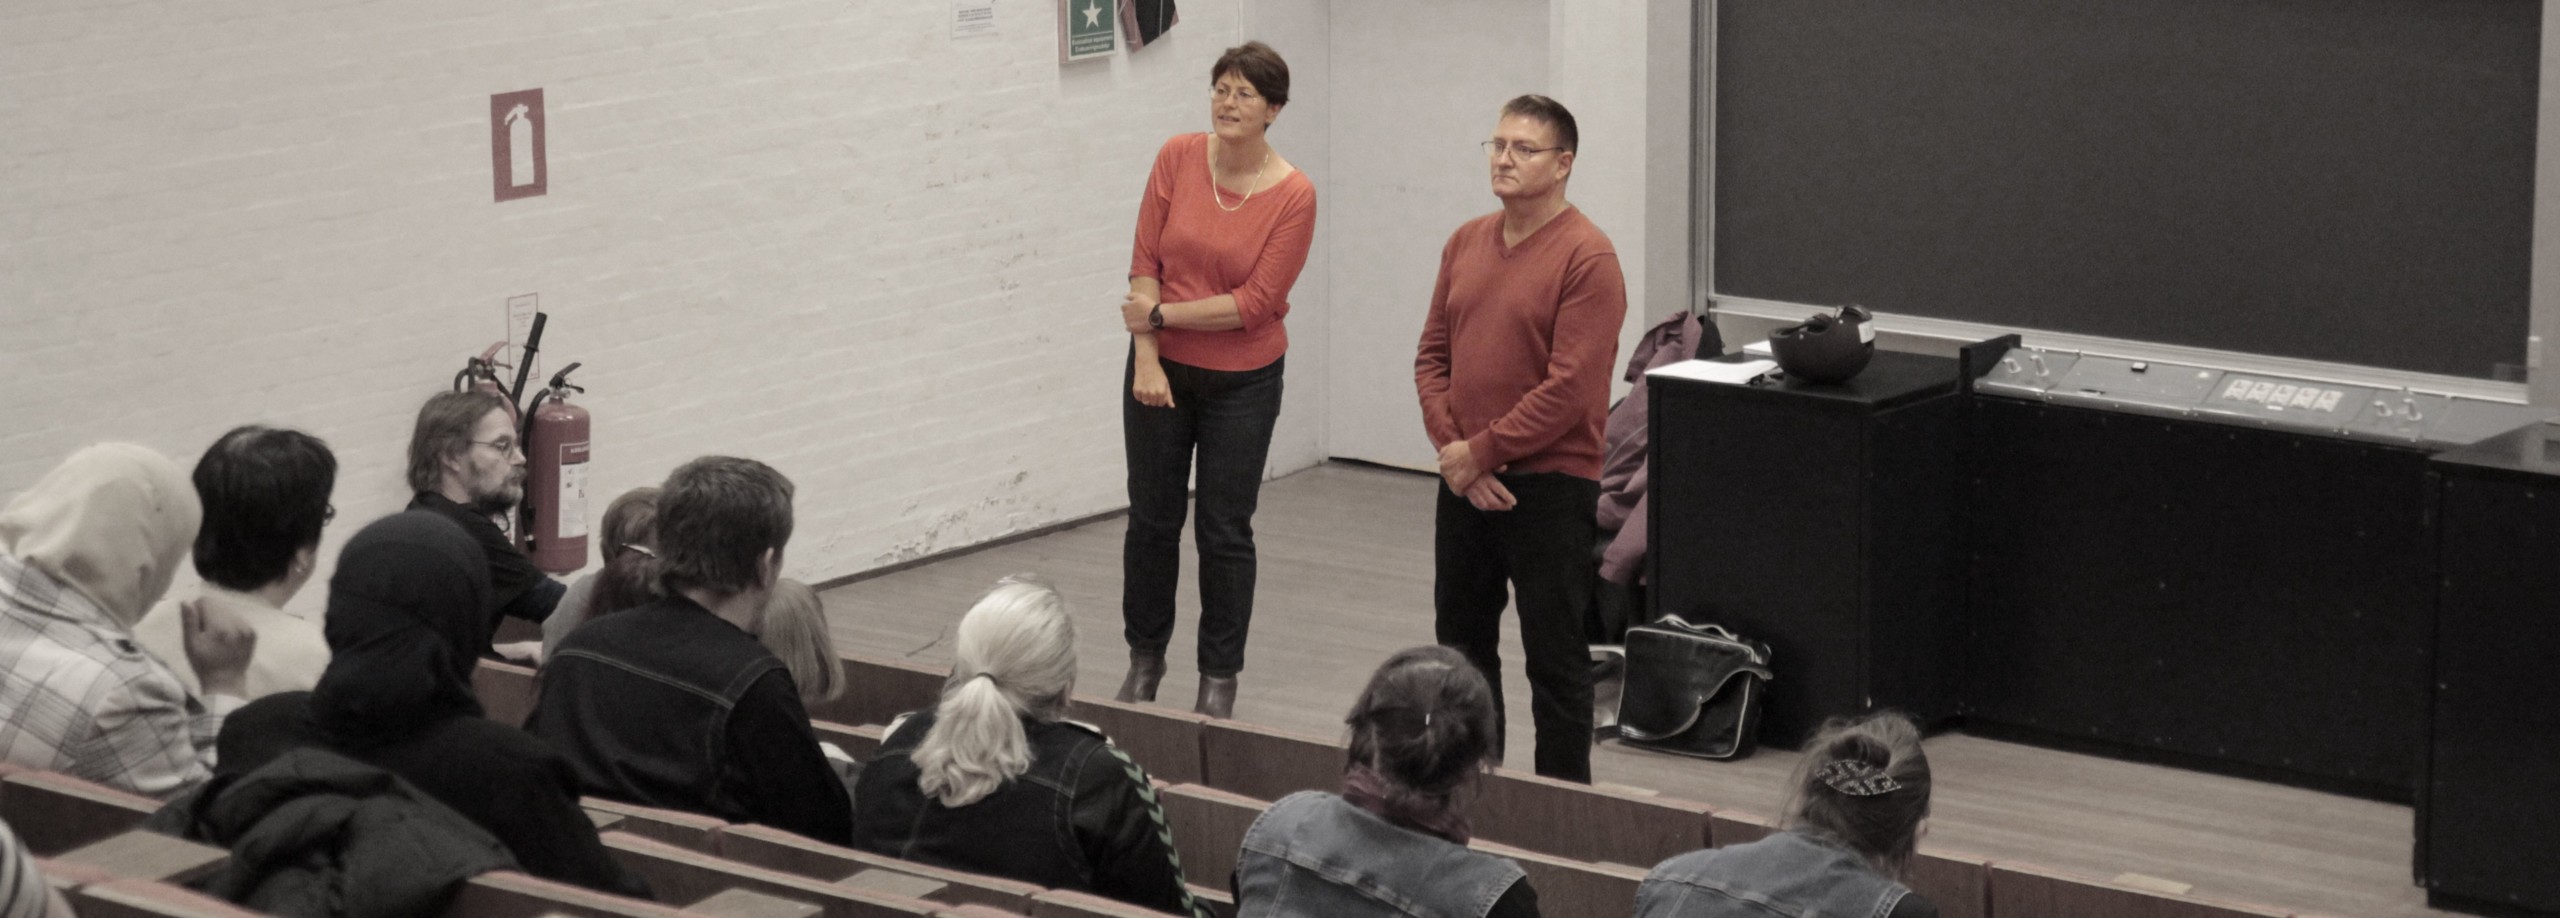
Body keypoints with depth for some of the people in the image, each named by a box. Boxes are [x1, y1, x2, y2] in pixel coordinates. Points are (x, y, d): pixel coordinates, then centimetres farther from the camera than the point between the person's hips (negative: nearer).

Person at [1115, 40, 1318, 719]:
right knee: (1153, 518, 13)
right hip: (1162, 370, 2)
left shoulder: (1293, 196, -15)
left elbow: (1255, 303, -16)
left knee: (1225, 532, 6)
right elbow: (1145, 262, -5)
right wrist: (1145, 357, -13)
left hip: (1242, 382, -2)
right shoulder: (1177, 159, -7)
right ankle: (1145, 657, 30)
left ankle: (1219, 677, 19)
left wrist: (1160, 314, -13)